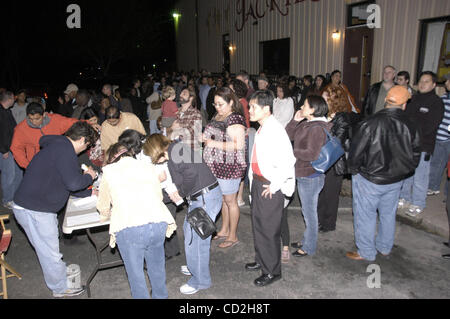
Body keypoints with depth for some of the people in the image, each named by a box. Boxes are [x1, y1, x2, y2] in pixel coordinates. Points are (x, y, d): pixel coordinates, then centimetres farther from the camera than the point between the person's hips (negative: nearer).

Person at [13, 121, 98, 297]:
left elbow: (66, 184, 25)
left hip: (35, 206, 10)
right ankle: (60, 289, 21)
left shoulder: (59, 145, 16)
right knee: (50, 252, 6)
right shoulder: (65, 149, -18)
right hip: (34, 210, -10)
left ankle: (59, 273, 41)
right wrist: (89, 177, -7)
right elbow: (73, 183, -26)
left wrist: (89, 193, 26)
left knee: (48, 249, 24)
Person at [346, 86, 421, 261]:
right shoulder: (411, 126, -6)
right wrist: (402, 172, 18)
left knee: (365, 215, 10)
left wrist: (354, 169, 1)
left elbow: (356, 151, -16)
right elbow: (415, 156, 4)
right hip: (396, 180, 5)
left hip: (369, 179, -5)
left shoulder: (371, 123, -20)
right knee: (388, 214, 22)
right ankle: (385, 248, 40)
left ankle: (366, 252, 23)